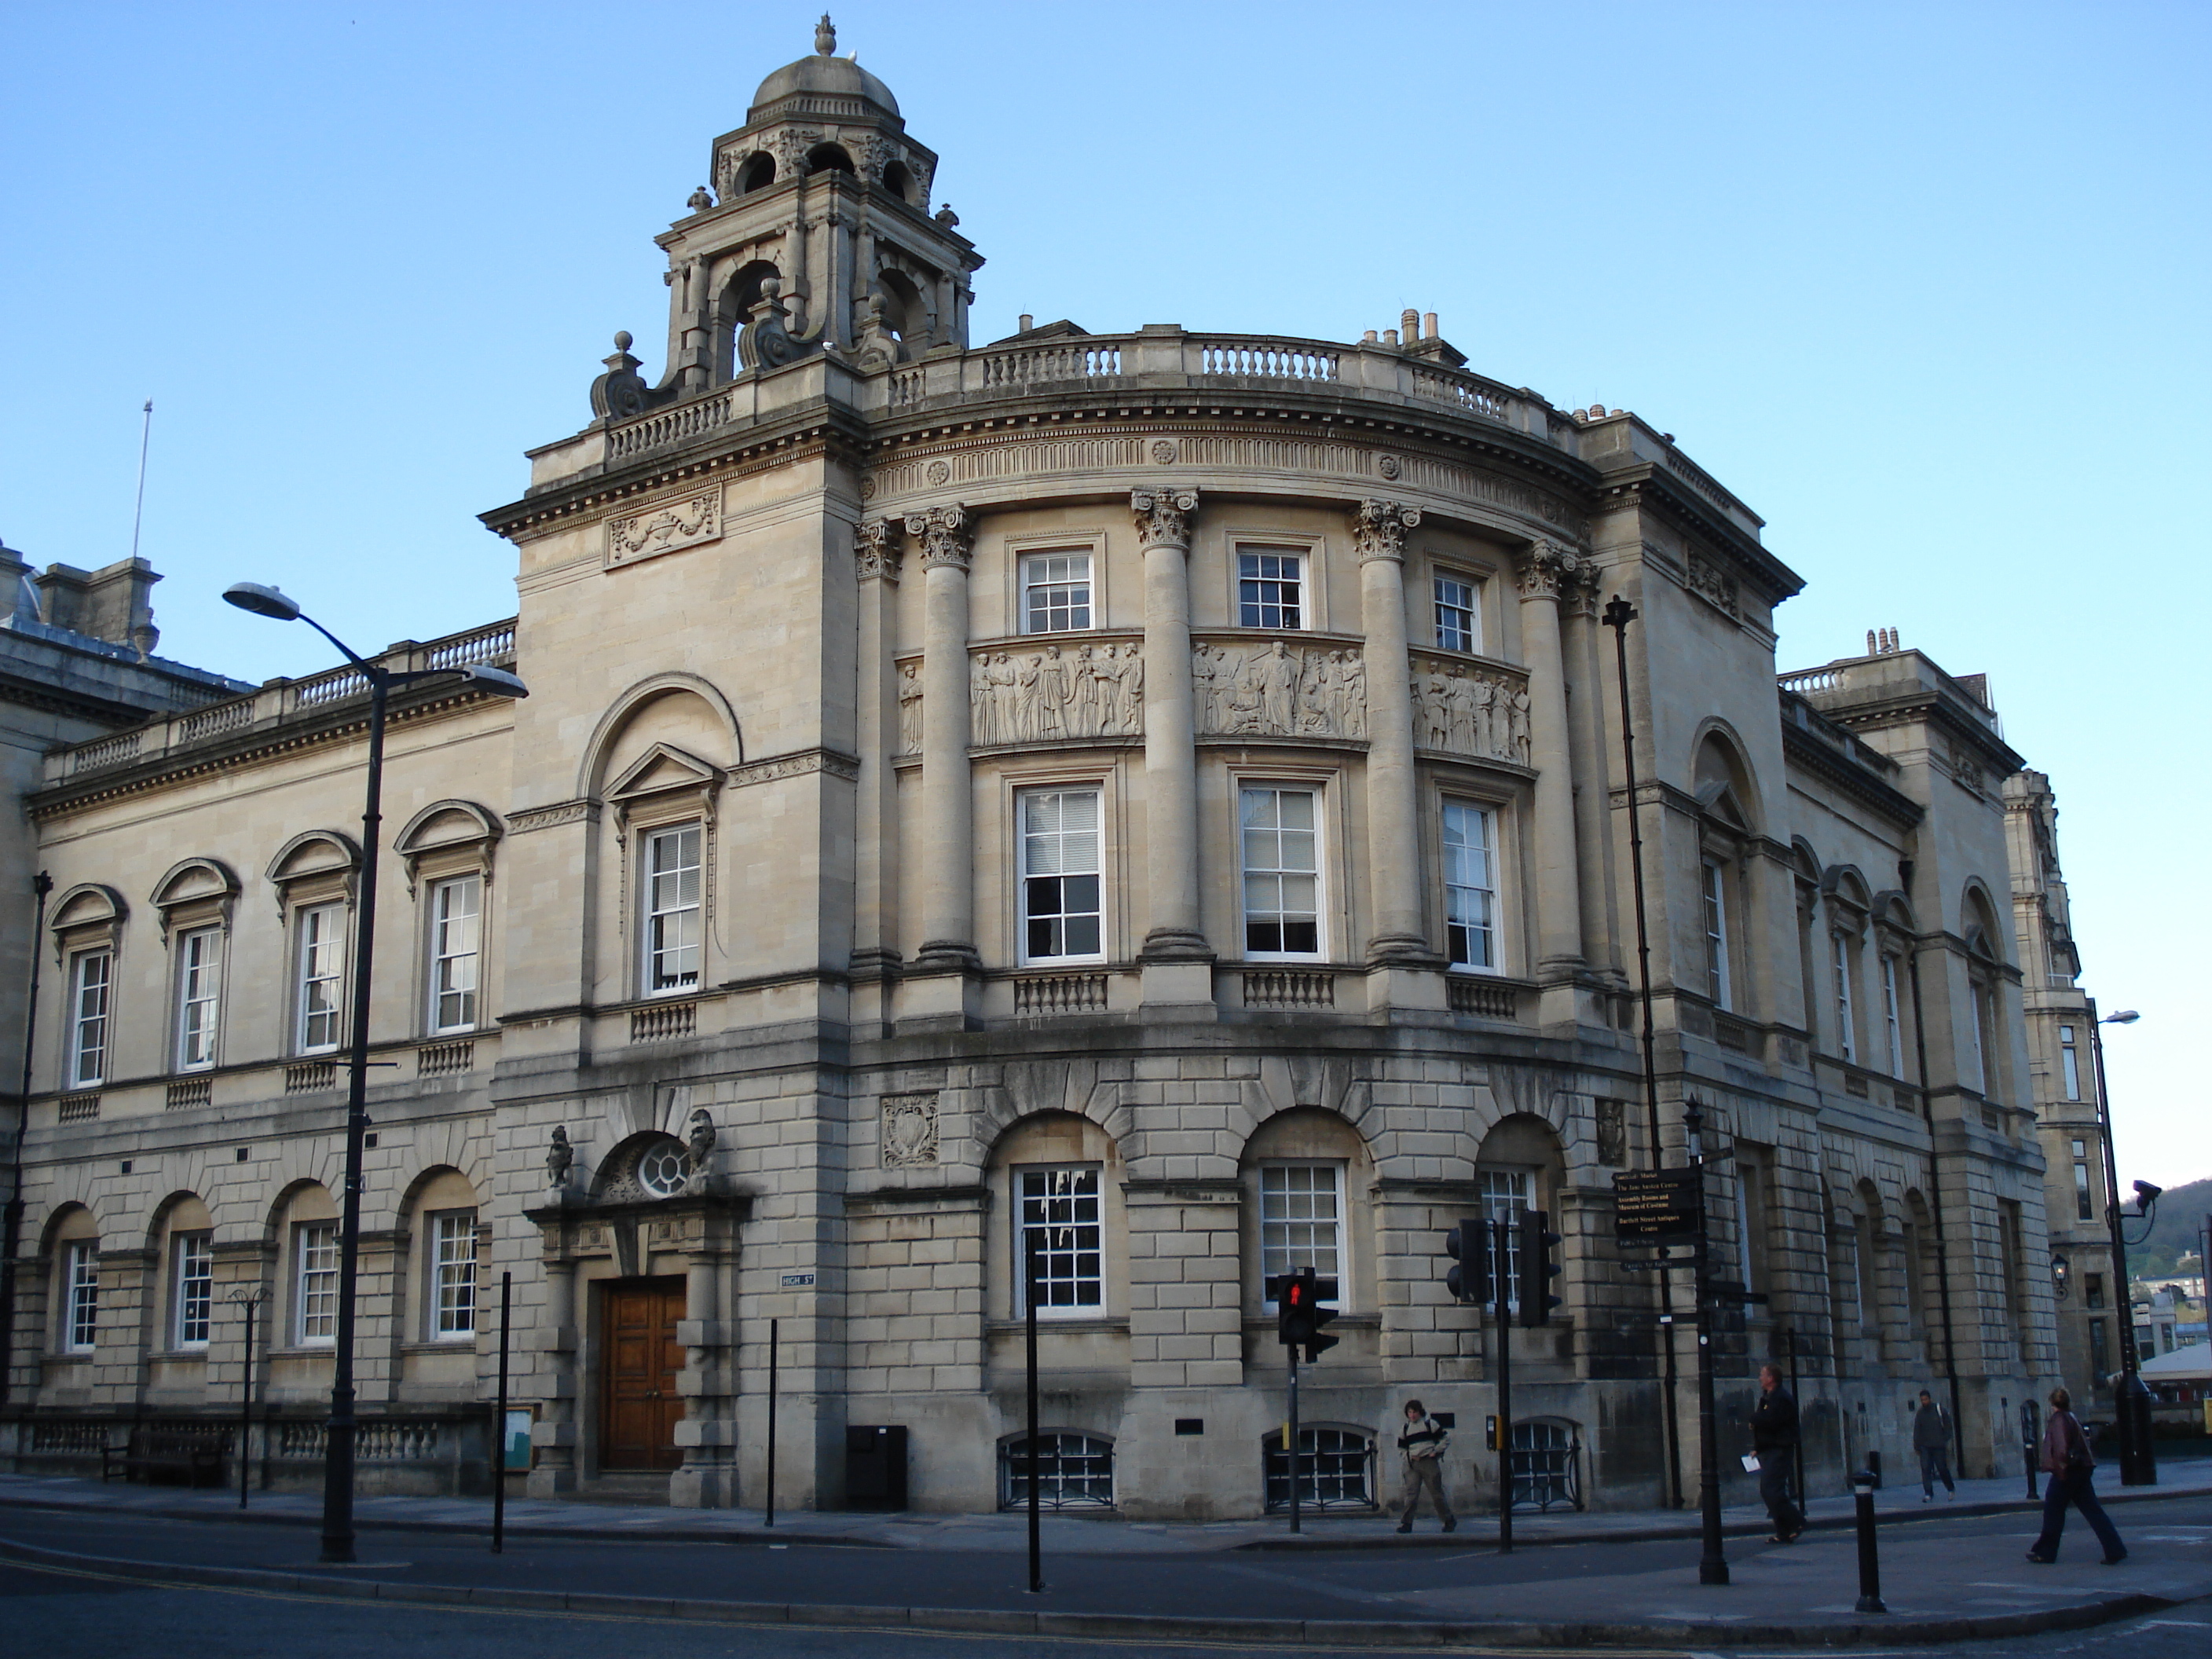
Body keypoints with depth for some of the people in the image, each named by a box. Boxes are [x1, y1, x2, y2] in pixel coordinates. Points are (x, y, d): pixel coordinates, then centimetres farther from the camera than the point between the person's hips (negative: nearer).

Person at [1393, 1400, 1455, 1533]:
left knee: (1437, 1493, 1)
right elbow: (1401, 1447, 22)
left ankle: (1450, 1521, 14)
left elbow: (1446, 1439, 1)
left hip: (1429, 1462, -3)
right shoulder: (1406, 1428, 14)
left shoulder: (1429, 1424, 2)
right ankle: (1406, 1523, -9)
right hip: (1413, 1465, 3)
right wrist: (1410, 1456, 4)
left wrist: (1435, 1452, -6)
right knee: (1411, 1494, -7)